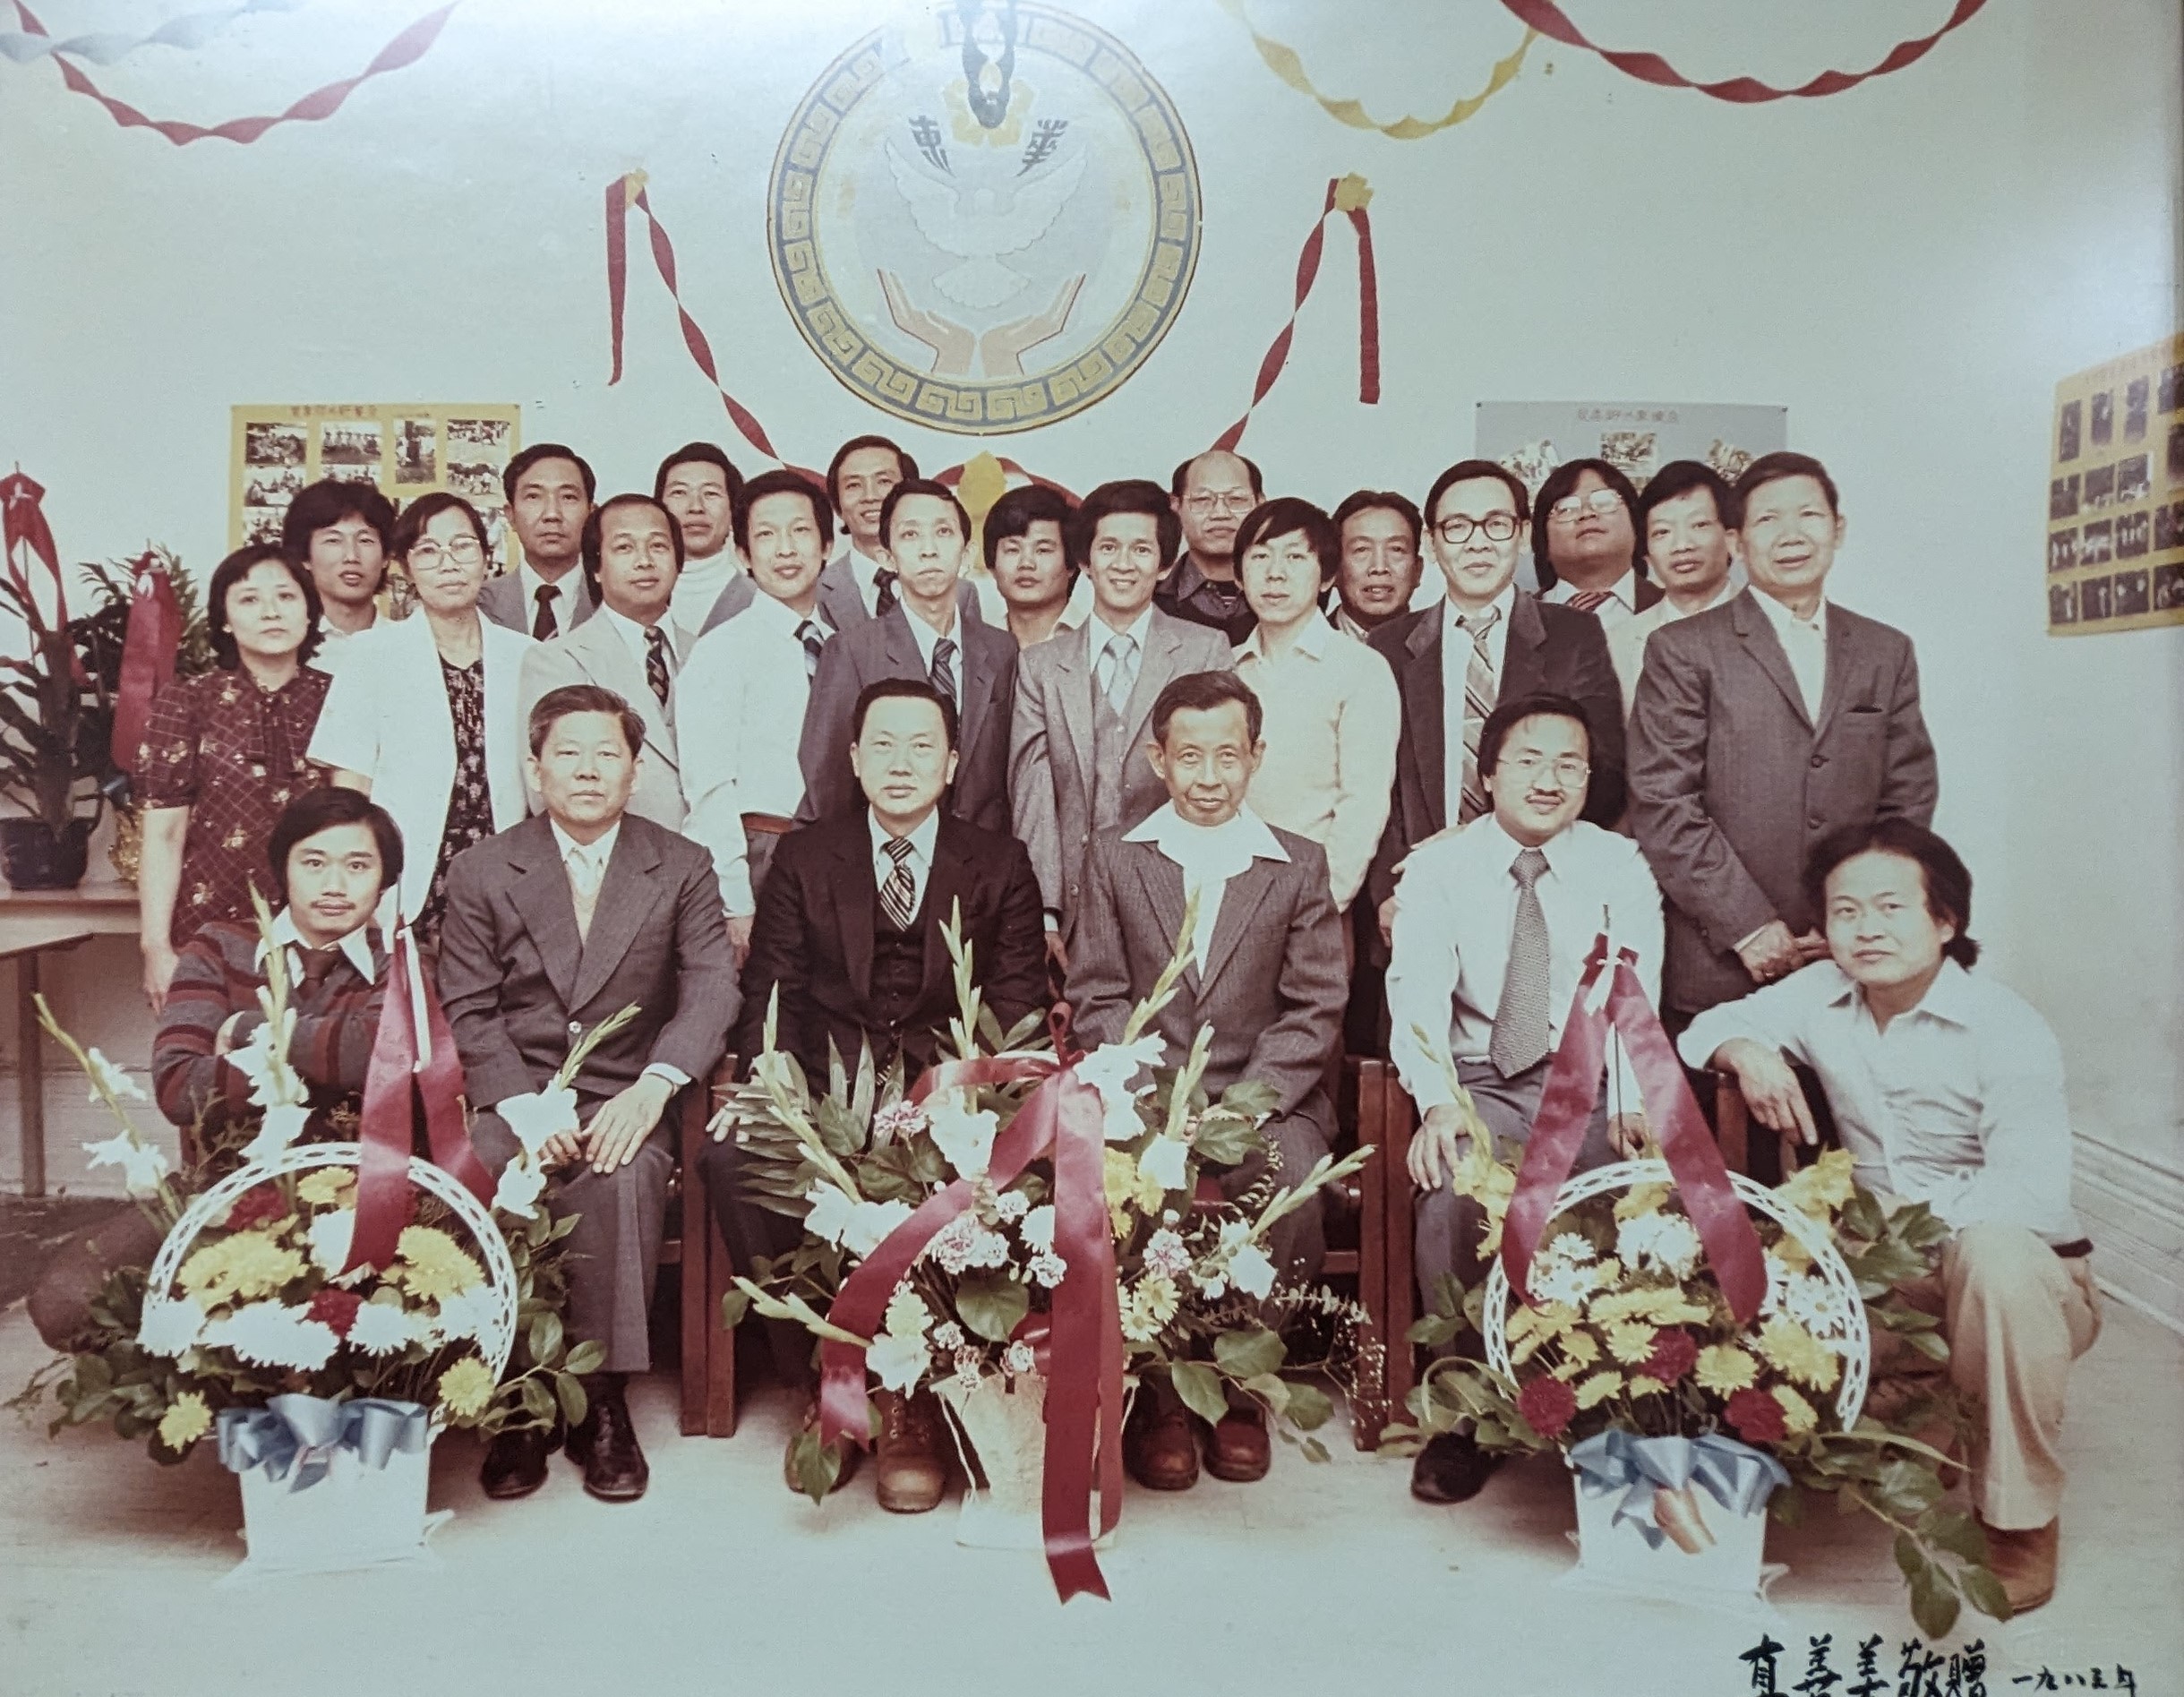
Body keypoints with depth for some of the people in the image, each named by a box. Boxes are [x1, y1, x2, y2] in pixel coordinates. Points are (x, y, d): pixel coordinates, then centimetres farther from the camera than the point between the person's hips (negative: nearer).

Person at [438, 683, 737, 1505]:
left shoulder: (683, 868, 7)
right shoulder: (482, 871, 7)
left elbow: (712, 989, -3)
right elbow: (468, 1013, 2)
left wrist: (652, 1088, -21)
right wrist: (521, 1104, -16)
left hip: (623, 1098, -1)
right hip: (514, 1096, 1)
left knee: (623, 1179, -32)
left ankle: (603, 1403, -18)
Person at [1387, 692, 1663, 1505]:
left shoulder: (1621, 868, 5)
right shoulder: (1437, 866, 2)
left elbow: (1633, 1000, -7)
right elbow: (1417, 993, -11)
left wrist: (1629, 1108, -26)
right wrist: (1438, 1103, -29)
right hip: (1477, 1080, -1)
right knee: (1449, 1199, -30)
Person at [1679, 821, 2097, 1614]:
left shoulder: (2005, 1027, -19)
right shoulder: (1820, 995, -3)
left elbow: (2033, 1192, -29)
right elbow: (1714, 1024, 10)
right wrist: (1746, 1052, -14)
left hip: (2024, 1278, -4)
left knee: (1995, 1250, -38)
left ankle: (2022, 1520, -19)